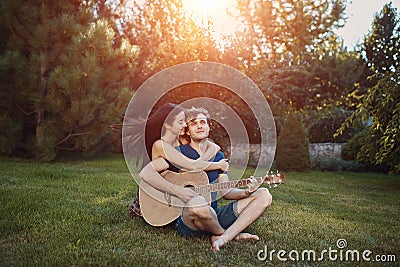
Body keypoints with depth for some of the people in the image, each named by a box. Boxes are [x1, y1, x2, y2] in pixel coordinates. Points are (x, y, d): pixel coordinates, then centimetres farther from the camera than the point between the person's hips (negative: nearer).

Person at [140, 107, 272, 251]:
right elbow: (145, 172, -11)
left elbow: (226, 191, 12)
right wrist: (179, 191, -19)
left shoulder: (218, 156, 16)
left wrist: (246, 192, -9)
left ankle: (222, 238, -22)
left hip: (214, 215, 6)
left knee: (264, 195, -6)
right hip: (187, 220, -5)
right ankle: (233, 234, -9)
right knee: (198, 202, -42)